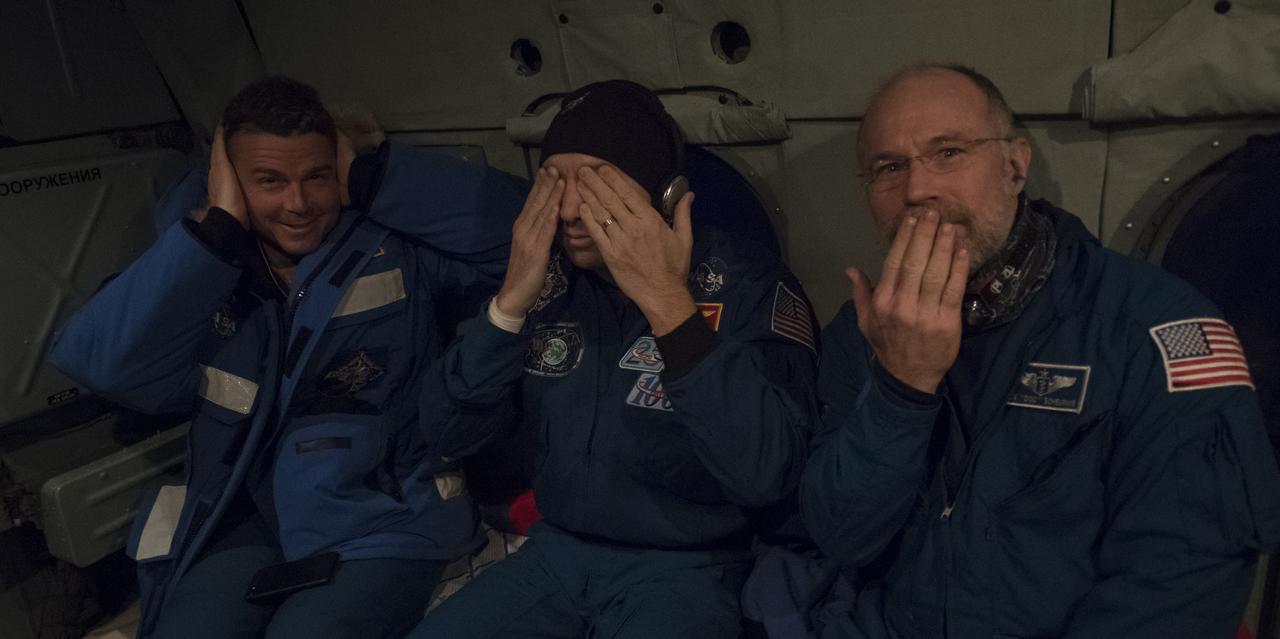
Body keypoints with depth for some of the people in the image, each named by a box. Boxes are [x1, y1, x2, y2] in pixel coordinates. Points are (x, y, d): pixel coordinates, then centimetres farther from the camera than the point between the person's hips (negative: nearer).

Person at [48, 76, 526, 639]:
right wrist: (220, 227, -12)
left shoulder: (396, 251, -2)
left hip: (382, 524, -2)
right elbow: (98, 362, -12)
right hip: (243, 526, 3)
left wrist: (369, 181, -11)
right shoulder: (198, 274, 4)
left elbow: (510, 220, -14)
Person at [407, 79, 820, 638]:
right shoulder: (547, 280, 1)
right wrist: (512, 300, -13)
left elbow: (766, 476, -26)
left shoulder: (751, 287, -13)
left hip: (685, 567, -3)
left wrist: (667, 302, -28)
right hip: (554, 551, 4)